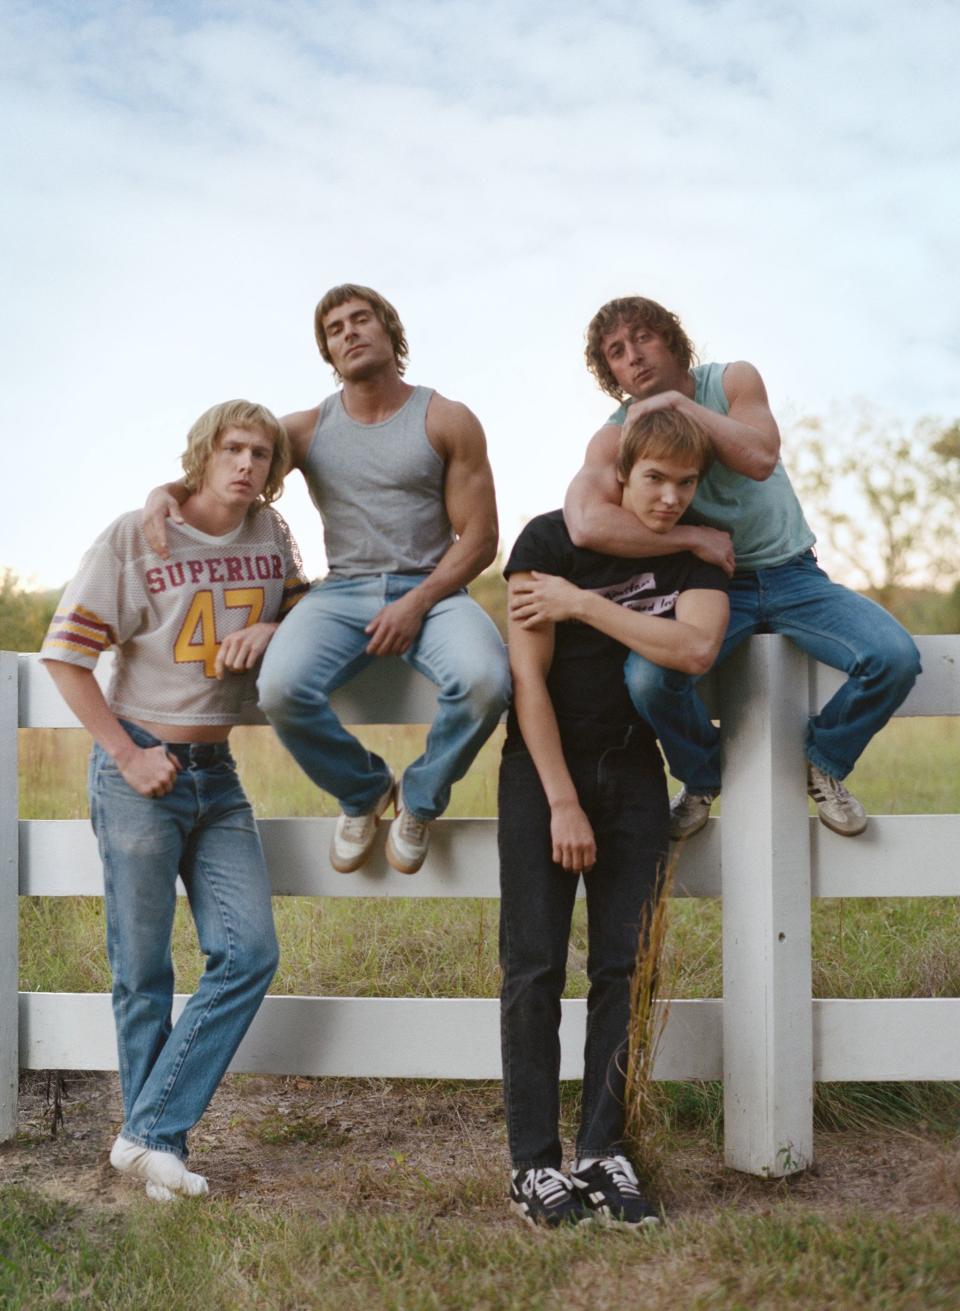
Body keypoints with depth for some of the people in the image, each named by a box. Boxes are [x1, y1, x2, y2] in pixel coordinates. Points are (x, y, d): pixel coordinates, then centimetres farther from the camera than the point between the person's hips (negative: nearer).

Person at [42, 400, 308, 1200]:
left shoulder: (271, 535, 4)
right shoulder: (136, 538, -9)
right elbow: (66, 653, -8)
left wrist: (275, 629, -6)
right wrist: (126, 755, -11)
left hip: (217, 773, 5)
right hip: (141, 771, -5)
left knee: (249, 953, -3)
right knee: (144, 971, 2)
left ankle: (152, 1133, 6)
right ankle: (155, 1146, 18)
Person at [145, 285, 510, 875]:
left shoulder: (448, 422, 5)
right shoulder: (309, 429, 11)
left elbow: (479, 538, 0)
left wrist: (416, 603, -15)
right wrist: (167, 490, -11)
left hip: (432, 589, -1)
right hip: (343, 591, 2)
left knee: (486, 680, -34)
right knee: (281, 688, -30)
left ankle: (420, 798, -1)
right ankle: (363, 791, 3)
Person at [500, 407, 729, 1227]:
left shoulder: (698, 558, 3)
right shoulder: (551, 540, -8)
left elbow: (695, 648, -18)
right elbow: (529, 678, -11)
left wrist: (581, 604, -18)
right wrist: (563, 802, -14)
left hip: (632, 774, 3)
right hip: (543, 767, -3)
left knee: (621, 969, 0)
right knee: (535, 968, -5)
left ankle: (603, 1153, 7)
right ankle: (533, 1162, 1)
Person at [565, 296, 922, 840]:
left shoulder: (733, 380, -2)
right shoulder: (616, 437, -8)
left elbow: (761, 459, -22)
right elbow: (587, 524, -28)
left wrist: (679, 402, -22)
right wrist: (695, 538, -24)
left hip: (791, 573, 1)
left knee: (895, 657, -23)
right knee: (647, 677, -32)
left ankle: (823, 763, 8)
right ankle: (702, 778, 2)